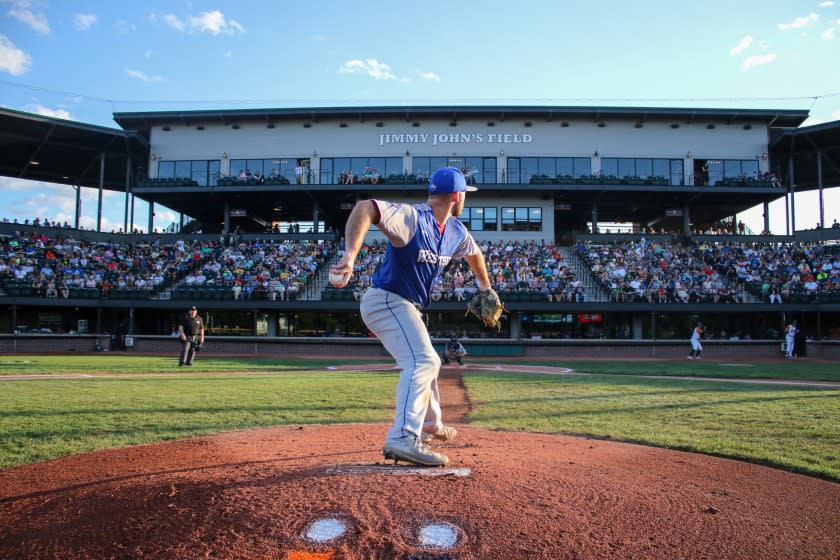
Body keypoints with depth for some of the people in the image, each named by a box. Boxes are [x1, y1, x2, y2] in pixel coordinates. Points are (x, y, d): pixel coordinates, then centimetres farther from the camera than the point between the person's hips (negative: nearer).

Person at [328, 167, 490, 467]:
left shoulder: (456, 232, 3)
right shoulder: (412, 217, -23)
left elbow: (474, 252, 26)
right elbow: (365, 207, -38)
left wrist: (486, 288, 36)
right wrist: (350, 254, -53)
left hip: (404, 307, 10)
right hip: (386, 300, -10)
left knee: (427, 363, 25)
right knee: (422, 361, -25)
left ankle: (430, 425, 46)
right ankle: (403, 439, -33)